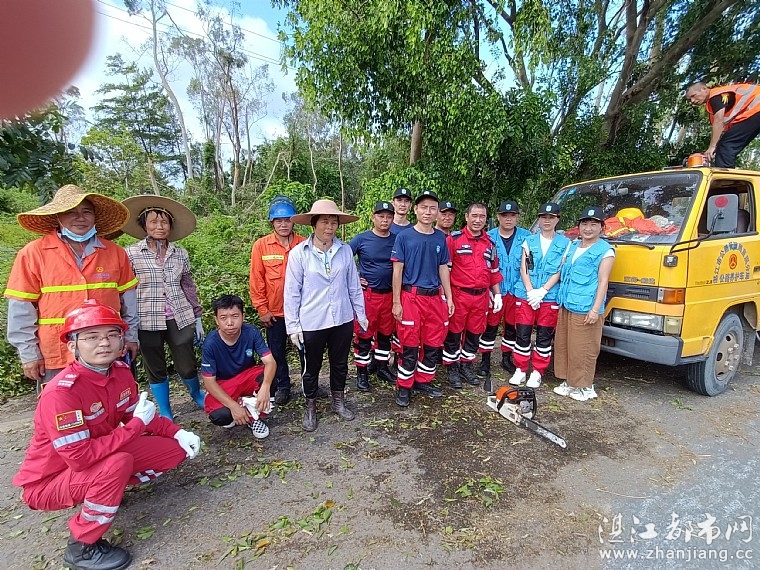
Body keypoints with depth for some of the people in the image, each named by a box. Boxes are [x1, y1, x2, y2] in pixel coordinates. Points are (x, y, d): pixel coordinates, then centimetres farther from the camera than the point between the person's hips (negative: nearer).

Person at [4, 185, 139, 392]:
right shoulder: (33, 253, -4)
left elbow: (127, 298, 8)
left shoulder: (115, 253, 2)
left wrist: (131, 336, 9)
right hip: (56, 358, -2)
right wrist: (29, 353, -3)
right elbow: (21, 308, -3)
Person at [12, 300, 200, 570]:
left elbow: (136, 415, 2)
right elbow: (81, 457, -33)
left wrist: (177, 432, -11)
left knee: (175, 448, -4)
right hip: (49, 481, -6)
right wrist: (137, 424, -25)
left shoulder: (121, 370, -9)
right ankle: (82, 547, -10)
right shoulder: (61, 391, -31)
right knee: (119, 462, -36)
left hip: (99, 460, 7)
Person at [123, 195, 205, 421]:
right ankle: (166, 414, 30)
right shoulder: (131, 254, -4)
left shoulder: (180, 253, 4)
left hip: (180, 319, 2)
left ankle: (197, 395, 38)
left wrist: (197, 318, 11)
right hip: (147, 322, -1)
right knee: (155, 369, 11)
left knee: (187, 367, 6)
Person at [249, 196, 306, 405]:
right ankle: (282, 386, 35)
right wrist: (262, 309, -4)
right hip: (274, 311, 0)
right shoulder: (261, 246, -5)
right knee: (277, 351, 15)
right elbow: (256, 280, -3)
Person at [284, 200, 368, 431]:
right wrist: (293, 326, -7)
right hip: (311, 323, -2)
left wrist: (361, 314, 9)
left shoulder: (345, 250, -2)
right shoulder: (299, 253, -10)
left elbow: (353, 286, 5)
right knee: (311, 368, 15)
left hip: (342, 320, 3)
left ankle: (338, 402, 41)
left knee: (340, 364, 19)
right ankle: (310, 408, 37)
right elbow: (291, 292, -6)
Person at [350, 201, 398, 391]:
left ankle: (382, 367, 31)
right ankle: (362, 373, 18)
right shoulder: (361, 239, -5)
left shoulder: (397, 240, 3)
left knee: (385, 333, 14)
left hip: (389, 295, 4)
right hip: (367, 294, -3)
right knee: (363, 334, 3)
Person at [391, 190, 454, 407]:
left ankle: (424, 381, 29)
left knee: (433, 344, 10)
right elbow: (397, 270, -4)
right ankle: (404, 387, 17)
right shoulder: (404, 237, -3)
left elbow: (443, 269, 14)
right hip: (411, 297, -4)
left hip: (435, 297, 4)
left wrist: (449, 298, 11)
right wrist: (396, 302, -7)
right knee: (410, 345, 2)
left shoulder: (440, 238, 9)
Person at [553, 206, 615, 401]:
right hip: (566, 305, 7)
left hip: (585, 309, -7)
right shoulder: (572, 246, 16)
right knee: (563, 345, 13)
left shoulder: (605, 251, -3)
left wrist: (595, 309, -15)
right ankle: (569, 382, 26)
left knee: (582, 349, -2)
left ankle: (585, 387, 13)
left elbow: (603, 281, -8)